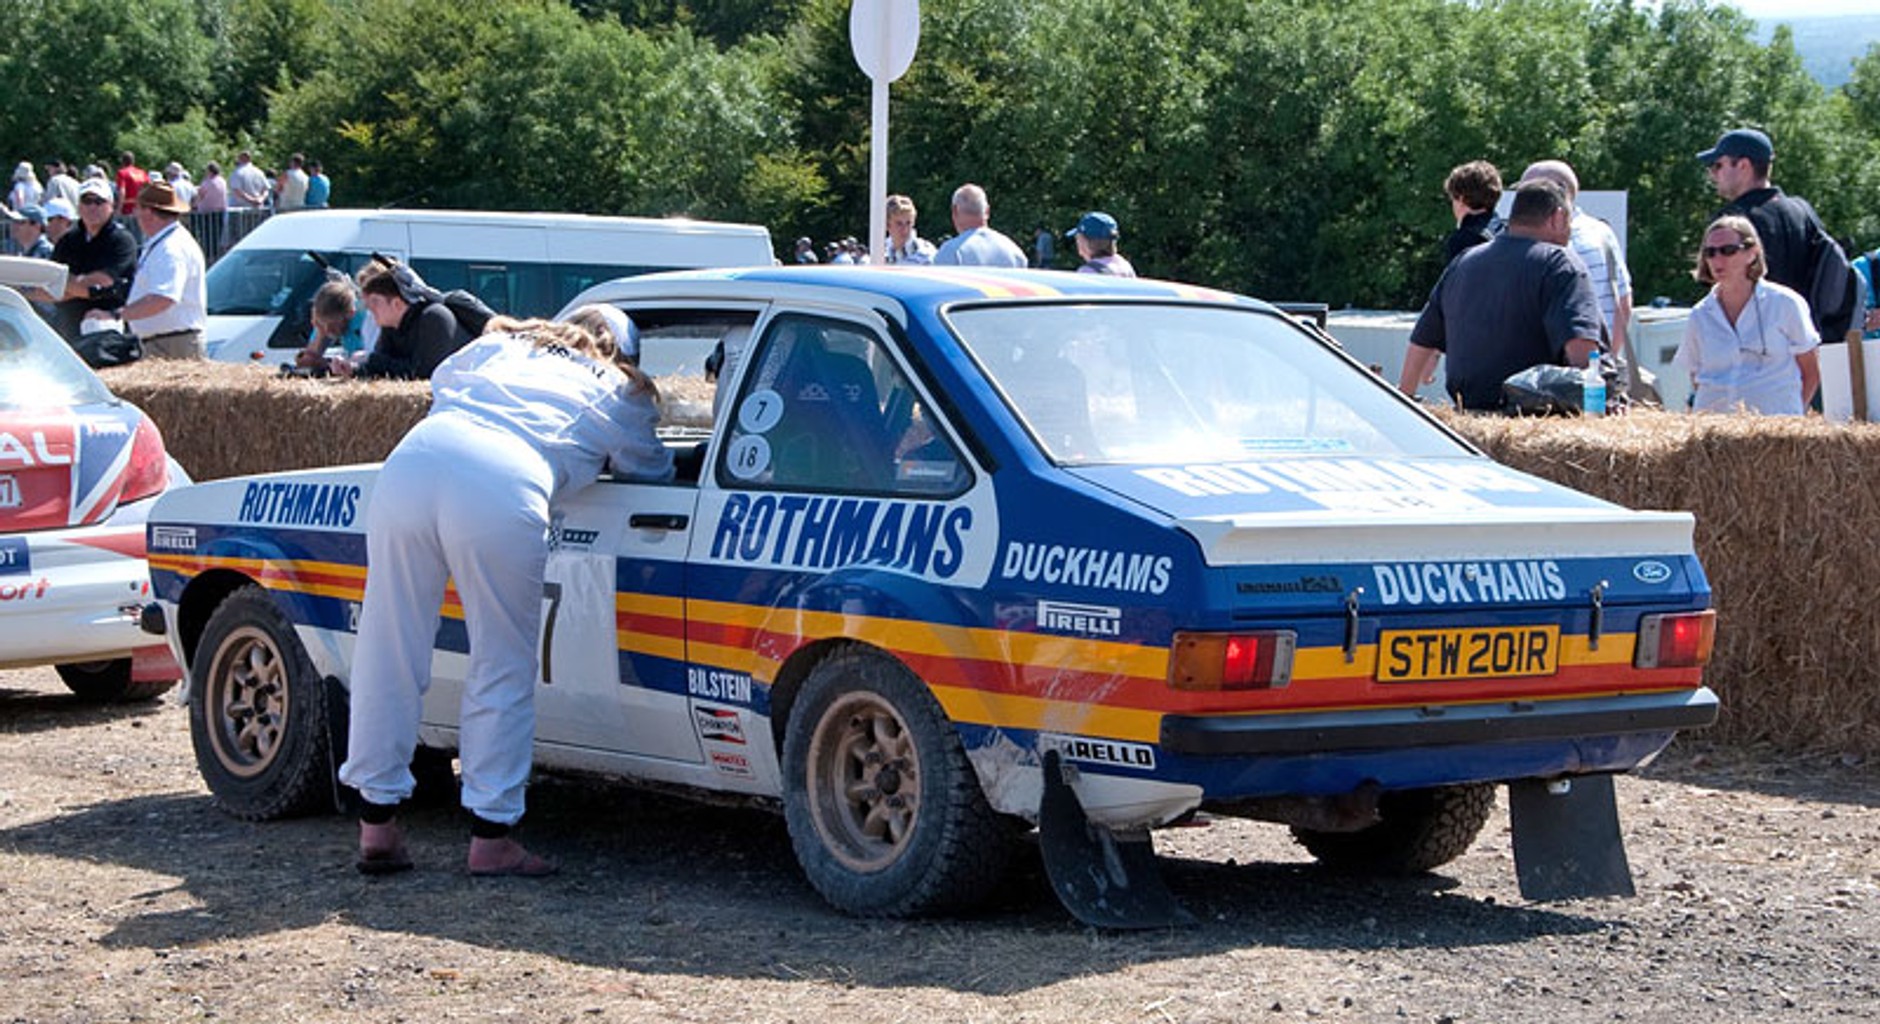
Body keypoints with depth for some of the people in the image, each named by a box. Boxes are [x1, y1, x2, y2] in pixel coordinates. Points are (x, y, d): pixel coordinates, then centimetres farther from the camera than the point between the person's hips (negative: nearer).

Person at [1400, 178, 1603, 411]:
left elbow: (1421, 342, 27)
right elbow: (1580, 346, -17)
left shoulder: (1462, 263, 19)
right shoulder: (1558, 263, -1)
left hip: (1468, 411, 6)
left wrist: (1403, 401, 38)